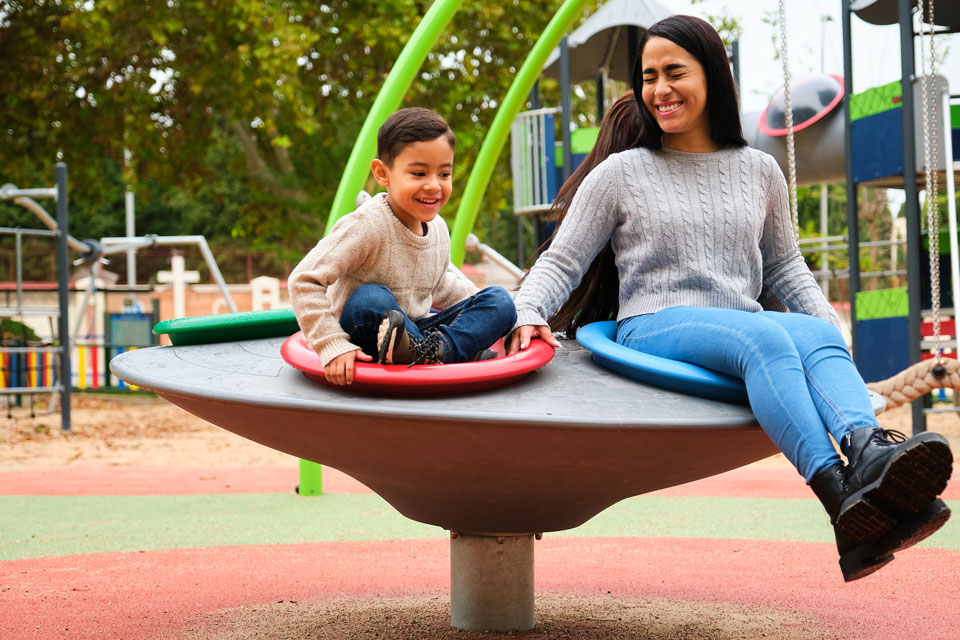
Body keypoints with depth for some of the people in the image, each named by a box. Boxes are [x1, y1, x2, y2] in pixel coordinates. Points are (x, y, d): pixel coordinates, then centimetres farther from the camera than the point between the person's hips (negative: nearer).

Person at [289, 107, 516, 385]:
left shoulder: (438, 229, 4)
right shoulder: (367, 227, -20)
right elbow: (304, 281, -23)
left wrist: (491, 308, 15)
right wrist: (332, 346, -30)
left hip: (414, 330, 7)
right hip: (362, 338, -7)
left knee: (500, 301, -7)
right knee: (371, 299, -38)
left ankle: (436, 350, -32)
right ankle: (462, 353, -32)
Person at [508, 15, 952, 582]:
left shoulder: (759, 171, 21)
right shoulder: (621, 175, 13)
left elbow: (785, 266, 25)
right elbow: (562, 262, 11)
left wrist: (829, 320, 7)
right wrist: (528, 312, -9)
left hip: (748, 328, 4)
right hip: (653, 329, -3)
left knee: (818, 336, -33)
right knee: (765, 337, -37)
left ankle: (869, 450, -64)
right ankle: (843, 500, -58)